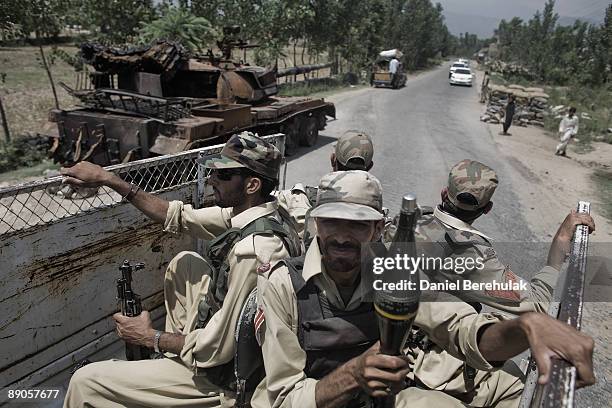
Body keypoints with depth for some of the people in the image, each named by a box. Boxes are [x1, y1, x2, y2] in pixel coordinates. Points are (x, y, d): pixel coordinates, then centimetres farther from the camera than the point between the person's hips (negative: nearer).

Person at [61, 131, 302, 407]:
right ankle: (177, 348, 25)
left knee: (85, 382, -6)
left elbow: (215, 349, -27)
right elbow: (177, 216, 3)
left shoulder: (253, 250, -33)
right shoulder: (245, 214, -6)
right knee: (184, 262, 20)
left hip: (223, 379, -8)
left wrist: (150, 337, -11)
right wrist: (108, 179, 0)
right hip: (226, 342, 9)